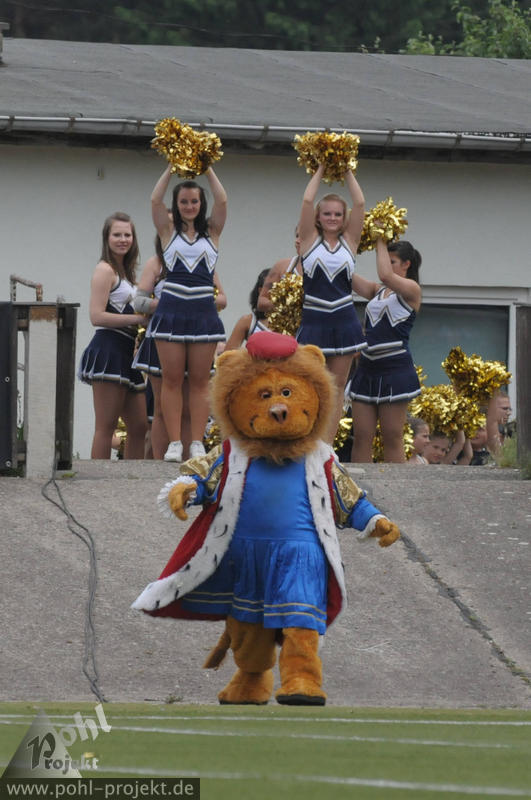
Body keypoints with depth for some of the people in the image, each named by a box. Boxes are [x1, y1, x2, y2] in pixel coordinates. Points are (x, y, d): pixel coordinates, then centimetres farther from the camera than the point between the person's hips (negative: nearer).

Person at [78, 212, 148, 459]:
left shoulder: (124, 272, 20)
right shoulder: (105, 270, -6)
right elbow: (97, 316, -16)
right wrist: (138, 318, -16)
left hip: (126, 353, 9)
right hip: (108, 349, -9)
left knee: (139, 426, 9)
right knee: (106, 427, -9)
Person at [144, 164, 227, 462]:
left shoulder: (212, 233, 10)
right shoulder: (169, 232, 9)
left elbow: (222, 201, -2)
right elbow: (156, 200, -2)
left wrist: (208, 169, 4)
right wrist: (172, 168, 2)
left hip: (203, 312, 0)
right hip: (172, 311, 0)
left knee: (200, 381, 2)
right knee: (172, 379, -1)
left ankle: (197, 443, 4)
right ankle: (174, 443, 1)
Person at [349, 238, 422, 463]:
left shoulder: (411, 290, -2)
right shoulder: (378, 291, 18)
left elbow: (386, 275, -20)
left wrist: (381, 242, -10)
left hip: (395, 368, -6)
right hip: (368, 367, 7)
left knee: (392, 438, -4)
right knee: (361, 437, 1)